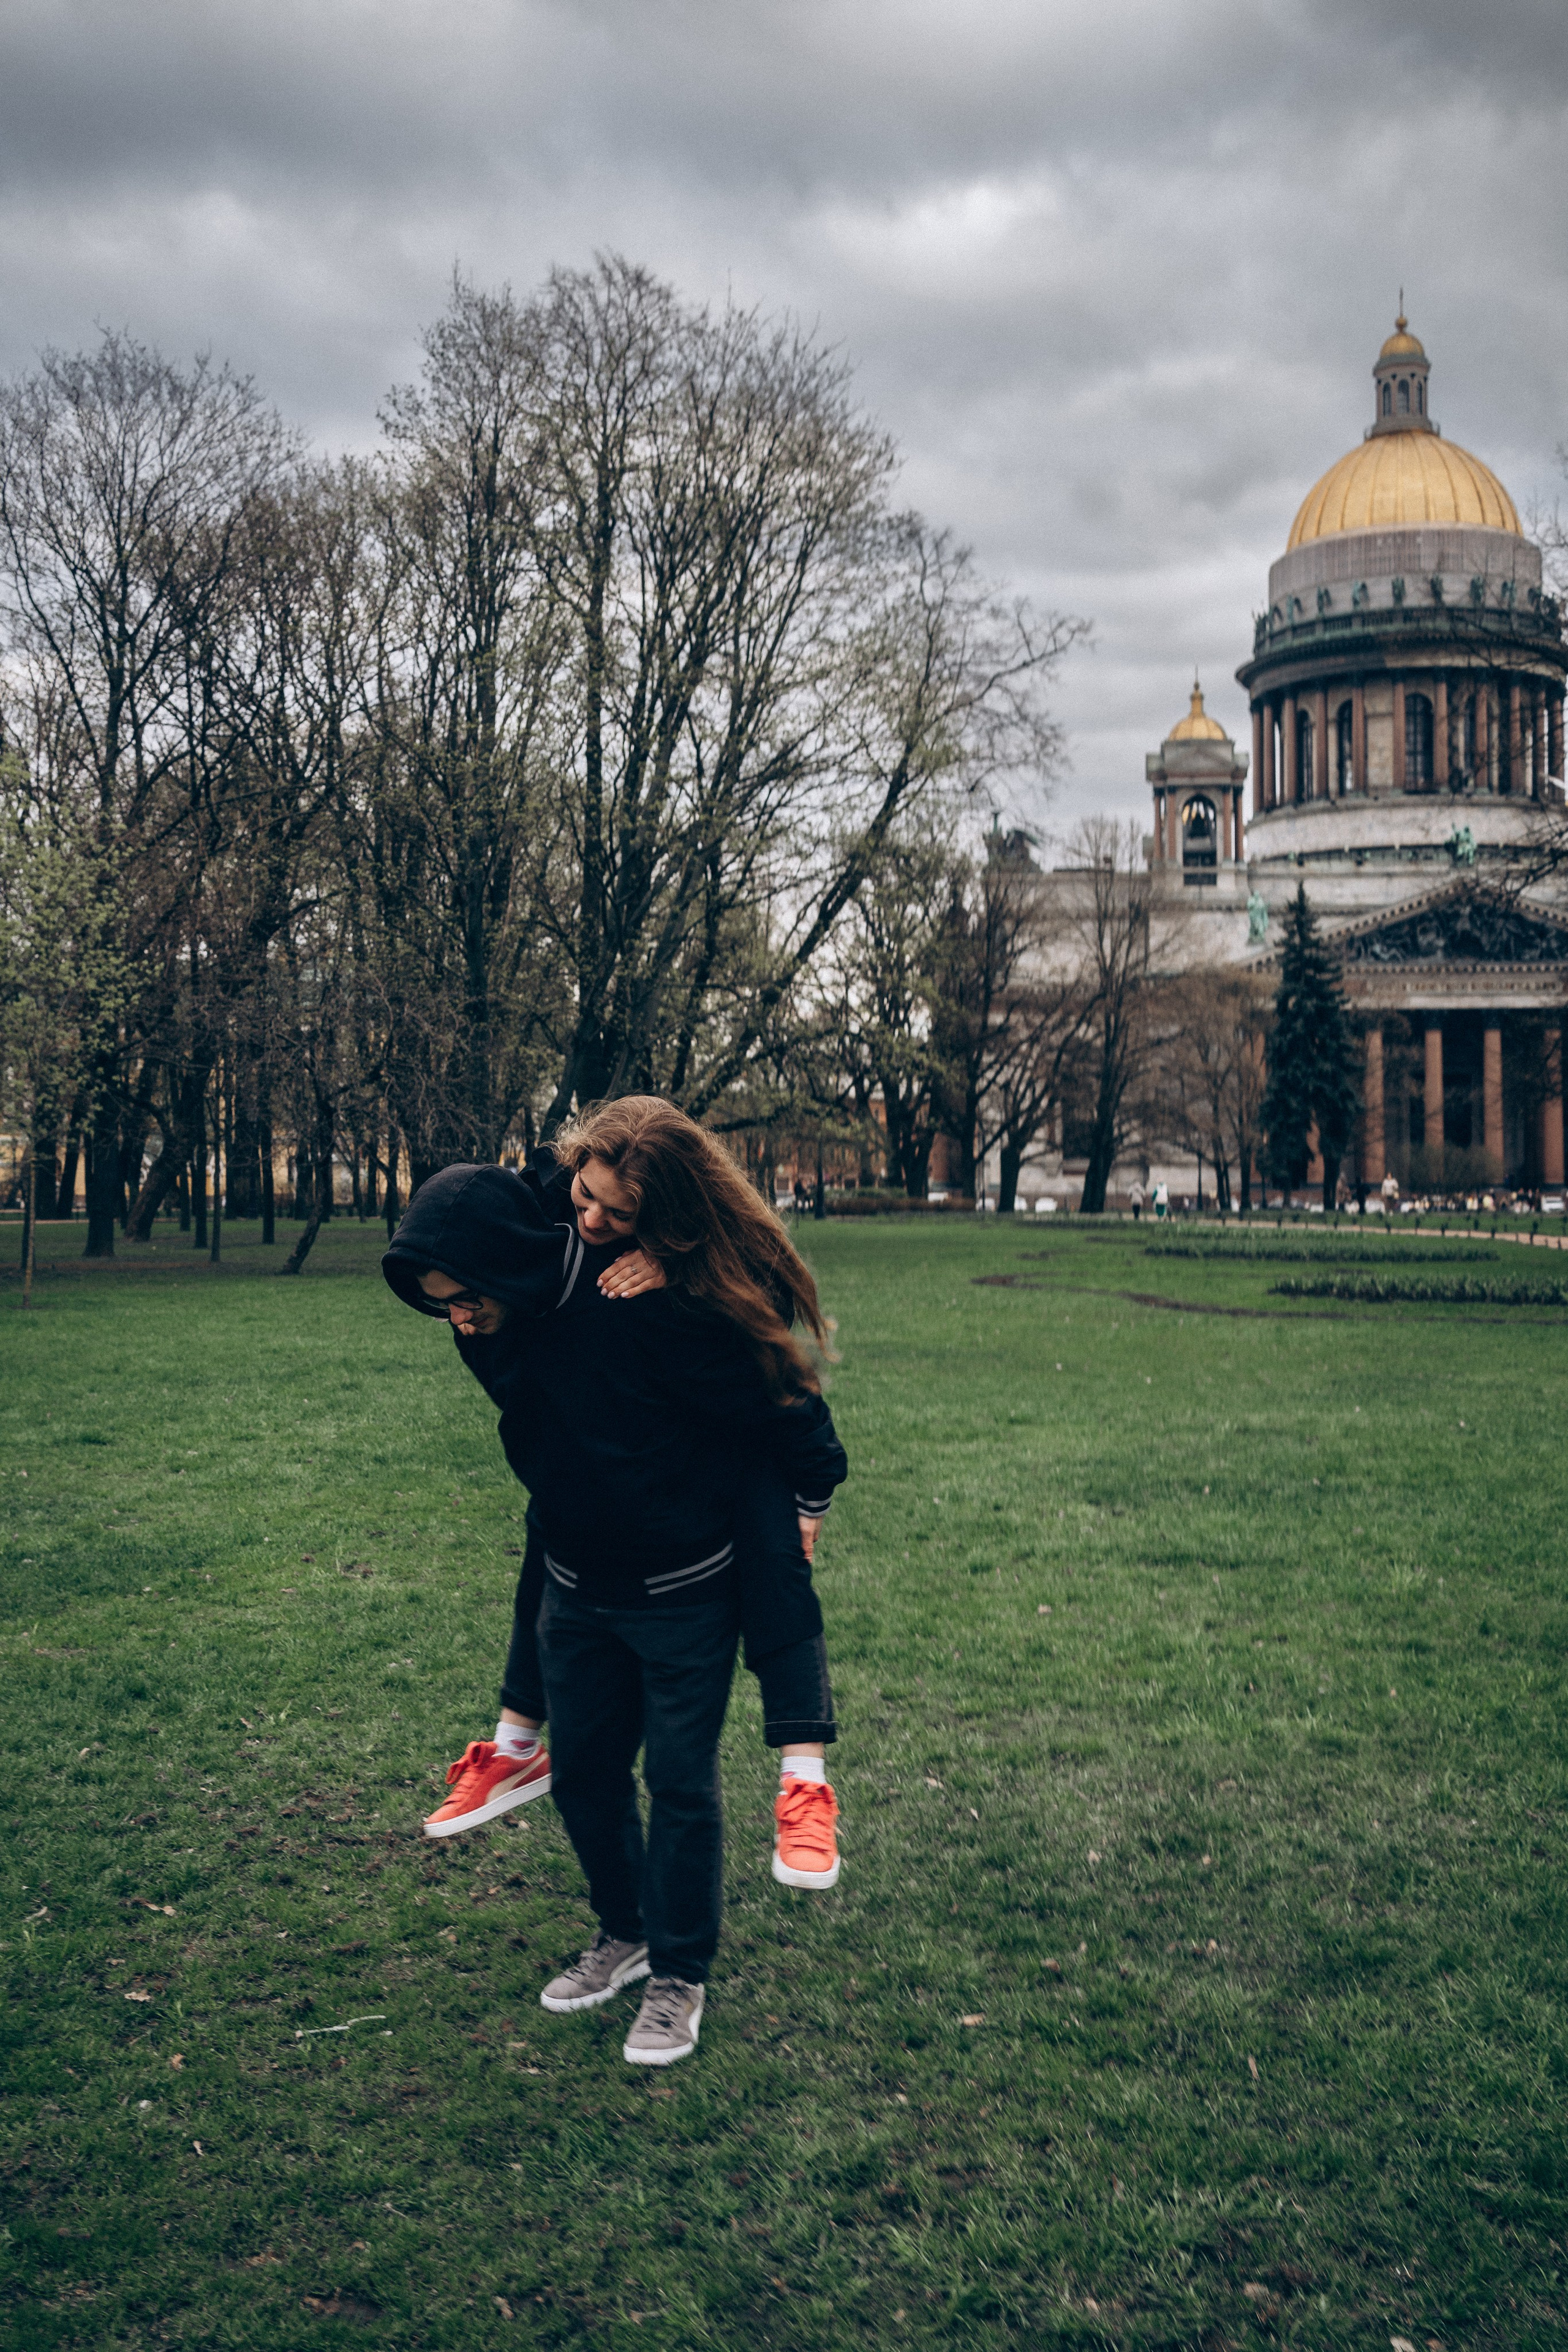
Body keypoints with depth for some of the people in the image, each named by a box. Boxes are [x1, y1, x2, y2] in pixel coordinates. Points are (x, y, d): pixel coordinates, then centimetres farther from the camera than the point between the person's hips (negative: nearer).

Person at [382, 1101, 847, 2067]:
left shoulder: (666, 1306, -32)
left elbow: (779, 1397, -20)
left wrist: (811, 1494, -8)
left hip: (685, 1593, -6)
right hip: (580, 1581, 6)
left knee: (681, 1786, 5)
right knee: (584, 1774, 17)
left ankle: (679, 1978, 25)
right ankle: (625, 1934, 40)